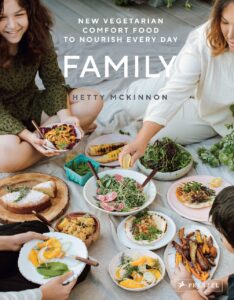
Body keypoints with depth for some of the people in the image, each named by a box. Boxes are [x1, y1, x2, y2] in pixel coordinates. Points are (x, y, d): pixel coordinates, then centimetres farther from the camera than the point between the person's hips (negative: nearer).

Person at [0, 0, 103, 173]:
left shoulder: (38, 34, -11)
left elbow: (53, 80, -6)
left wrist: (65, 116, -22)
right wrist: (27, 136, -33)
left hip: (32, 105, 4)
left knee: (93, 101, -10)